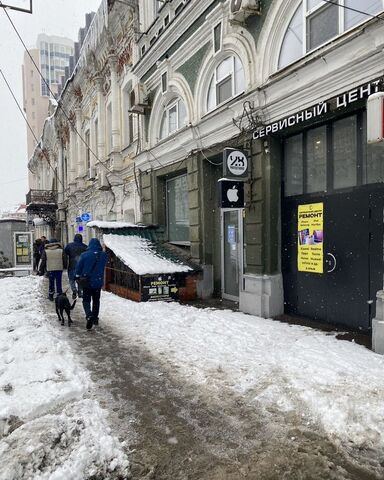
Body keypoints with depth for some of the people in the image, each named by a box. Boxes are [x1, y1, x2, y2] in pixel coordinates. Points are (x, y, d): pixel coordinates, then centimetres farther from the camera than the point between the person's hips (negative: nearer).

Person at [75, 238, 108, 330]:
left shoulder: (84, 255, -13)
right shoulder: (104, 255, -7)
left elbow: (79, 267, -4)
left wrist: (77, 276, 10)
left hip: (87, 282, -2)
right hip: (98, 282, 2)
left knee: (86, 300, 7)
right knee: (96, 300, 18)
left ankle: (89, 316, -17)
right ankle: (95, 318, 25)